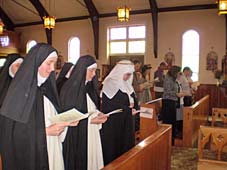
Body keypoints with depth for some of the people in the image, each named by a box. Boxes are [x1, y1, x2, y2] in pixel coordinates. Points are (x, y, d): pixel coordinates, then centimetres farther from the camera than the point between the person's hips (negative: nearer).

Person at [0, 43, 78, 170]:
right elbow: (11, 131, -17)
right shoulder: (20, 89, -15)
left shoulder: (47, 87, 6)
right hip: (30, 154, -6)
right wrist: (45, 131, -19)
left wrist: (65, 121, -5)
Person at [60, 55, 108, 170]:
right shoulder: (69, 88, -14)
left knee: (92, 160, 11)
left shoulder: (90, 87, 7)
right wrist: (90, 120, -18)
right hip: (76, 136, -6)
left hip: (91, 134, 7)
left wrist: (98, 114, -4)